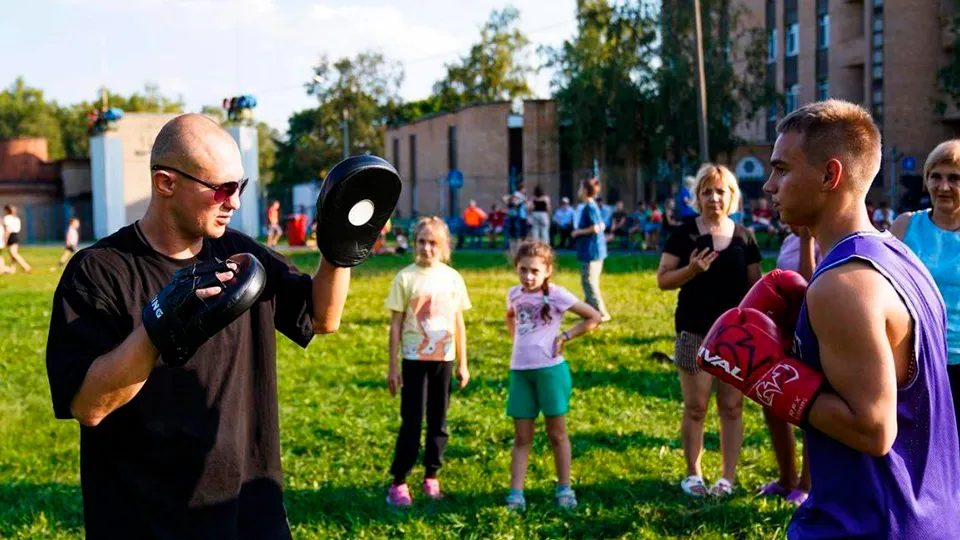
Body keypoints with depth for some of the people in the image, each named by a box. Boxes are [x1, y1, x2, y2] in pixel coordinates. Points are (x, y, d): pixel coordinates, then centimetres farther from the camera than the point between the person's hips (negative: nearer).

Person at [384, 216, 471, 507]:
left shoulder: (452, 278, 3)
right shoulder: (405, 278, -6)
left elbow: (458, 323, 9)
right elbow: (395, 325, -3)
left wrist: (462, 363, 8)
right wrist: (393, 366, -5)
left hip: (444, 359, 3)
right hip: (415, 359, -3)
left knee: (439, 422, 10)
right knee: (412, 423, -2)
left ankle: (431, 477, 22)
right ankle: (398, 483, 7)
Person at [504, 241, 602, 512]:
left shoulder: (556, 295, -9)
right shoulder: (514, 294, 6)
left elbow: (594, 317, -7)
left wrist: (565, 337, -9)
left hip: (550, 369, -4)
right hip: (520, 371, 4)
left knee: (557, 433, 7)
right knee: (522, 436, 6)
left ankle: (564, 488, 18)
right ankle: (516, 493, 6)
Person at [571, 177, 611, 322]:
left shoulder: (589, 207, -16)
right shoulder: (593, 206, 13)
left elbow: (596, 228, -23)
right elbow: (602, 226, 18)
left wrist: (578, 232, -11)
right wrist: (579, 231, 14)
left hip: (591, 251, -10)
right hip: (594, 250, 10)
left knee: (589, 282, -6)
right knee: (588, 282, 16)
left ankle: (602, 314, -5)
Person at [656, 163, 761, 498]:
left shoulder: (744, 237, 6)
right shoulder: (685, 234, -2)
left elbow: (755, 286, 10)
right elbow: (663, 280, -4)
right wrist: (692, 270, -21)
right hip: (695, 332, -2)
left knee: (732, 407, 6)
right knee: (695, 407, 3)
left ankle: (728, 477, 15)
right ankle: (693, 474, 16)